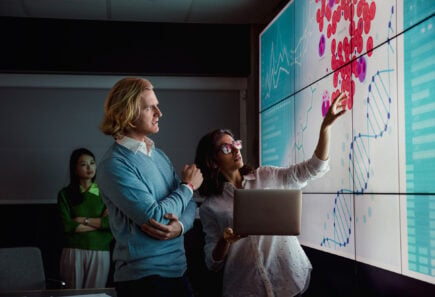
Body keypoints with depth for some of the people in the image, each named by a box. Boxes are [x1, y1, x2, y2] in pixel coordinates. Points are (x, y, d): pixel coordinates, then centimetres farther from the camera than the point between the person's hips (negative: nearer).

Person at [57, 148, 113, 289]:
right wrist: (99, 223, -6)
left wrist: (84, 220, -7)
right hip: (73, 252, -1)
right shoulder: (65, 194, 5)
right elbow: (67, 226, -7)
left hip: (100, 253, 1)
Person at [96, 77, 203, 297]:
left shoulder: (158, 154, 10)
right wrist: (188, 186, -6)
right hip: (143, 277, -7)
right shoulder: (115, 164, -15)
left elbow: (189, 204, 9)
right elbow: (154, 216, -21)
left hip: (178, 269, 7)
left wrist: (180, 225, -14)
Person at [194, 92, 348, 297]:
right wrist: (225, 242, -21)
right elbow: (213, 263, 1)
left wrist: (326, 125, -14)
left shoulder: (266, 177, 4)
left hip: (289, 279, 2)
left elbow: (313, 168, -3)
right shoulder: (210, 208, 0)